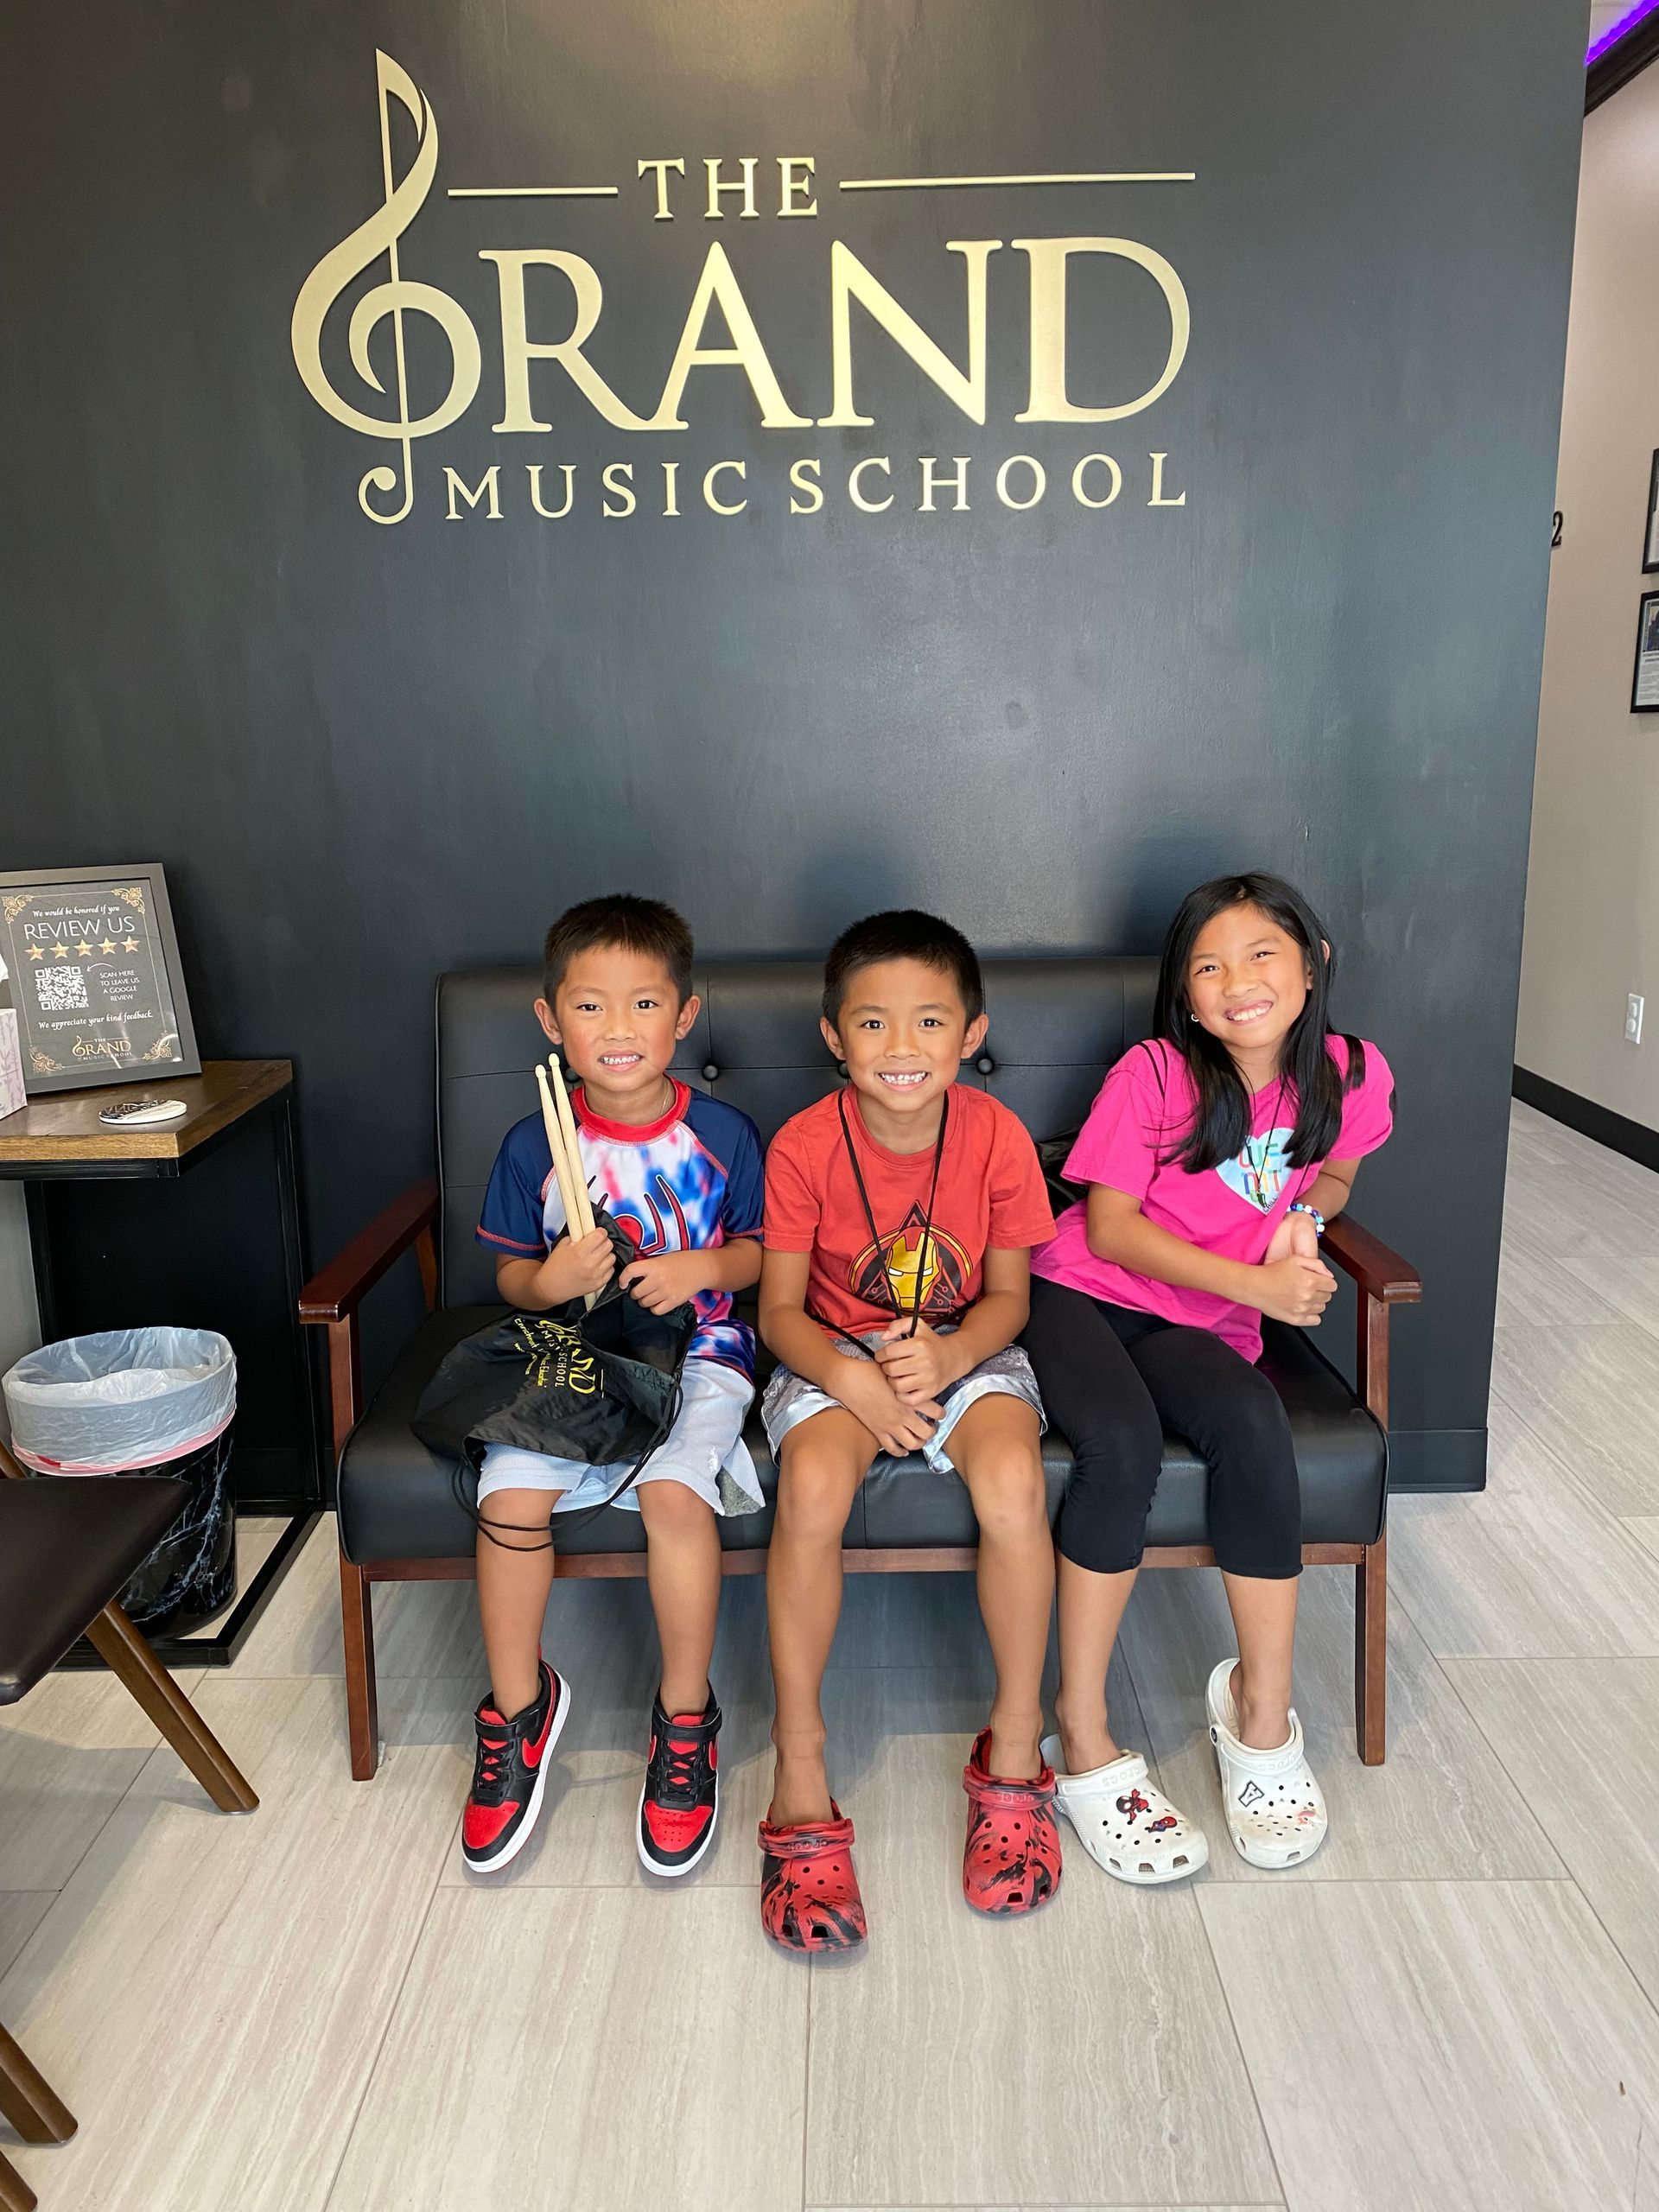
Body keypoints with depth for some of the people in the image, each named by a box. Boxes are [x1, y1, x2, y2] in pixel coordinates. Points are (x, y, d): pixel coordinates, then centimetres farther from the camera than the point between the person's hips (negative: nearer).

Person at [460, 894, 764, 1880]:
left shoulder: (723, 1134, -2)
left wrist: (704, 1267, -14)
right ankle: (521, 1703, 7)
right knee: (511, 1493, -21)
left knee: (674, 1489, -28)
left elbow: (762, 1249, 7)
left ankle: (686, 1715, -4)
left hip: (695, 1350, -2)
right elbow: (512, 1278, 8)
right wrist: (550, 1281, -14)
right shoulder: (534, 1144, 1)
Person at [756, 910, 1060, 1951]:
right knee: (813, 1482, -32)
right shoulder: (805, 1146, -12)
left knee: (1013, 1478, -31)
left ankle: (1016, 1751, -8)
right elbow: (780, 1309, -7)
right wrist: (852, 1377, -26)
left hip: (965, 1352, 1)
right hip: (834, 1357, 0)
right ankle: (800, 1780, -16)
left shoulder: (998, 1136, -9)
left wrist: (950, 1356, -23)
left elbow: (1008, 1294, -2)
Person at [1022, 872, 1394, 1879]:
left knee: (1257, 1431, -30)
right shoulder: (1153, 1075, -13)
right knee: (1125, 1446, -32)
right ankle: (1084, 1740, -18)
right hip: (1083, 1294, -2)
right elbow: (1109, 1227, -12)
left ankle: (1261, 1706, -11)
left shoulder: (1352, 1075, -2)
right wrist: (1254, 1282, -20)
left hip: (1200, 1324, 3)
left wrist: (1302, 1220, -6)